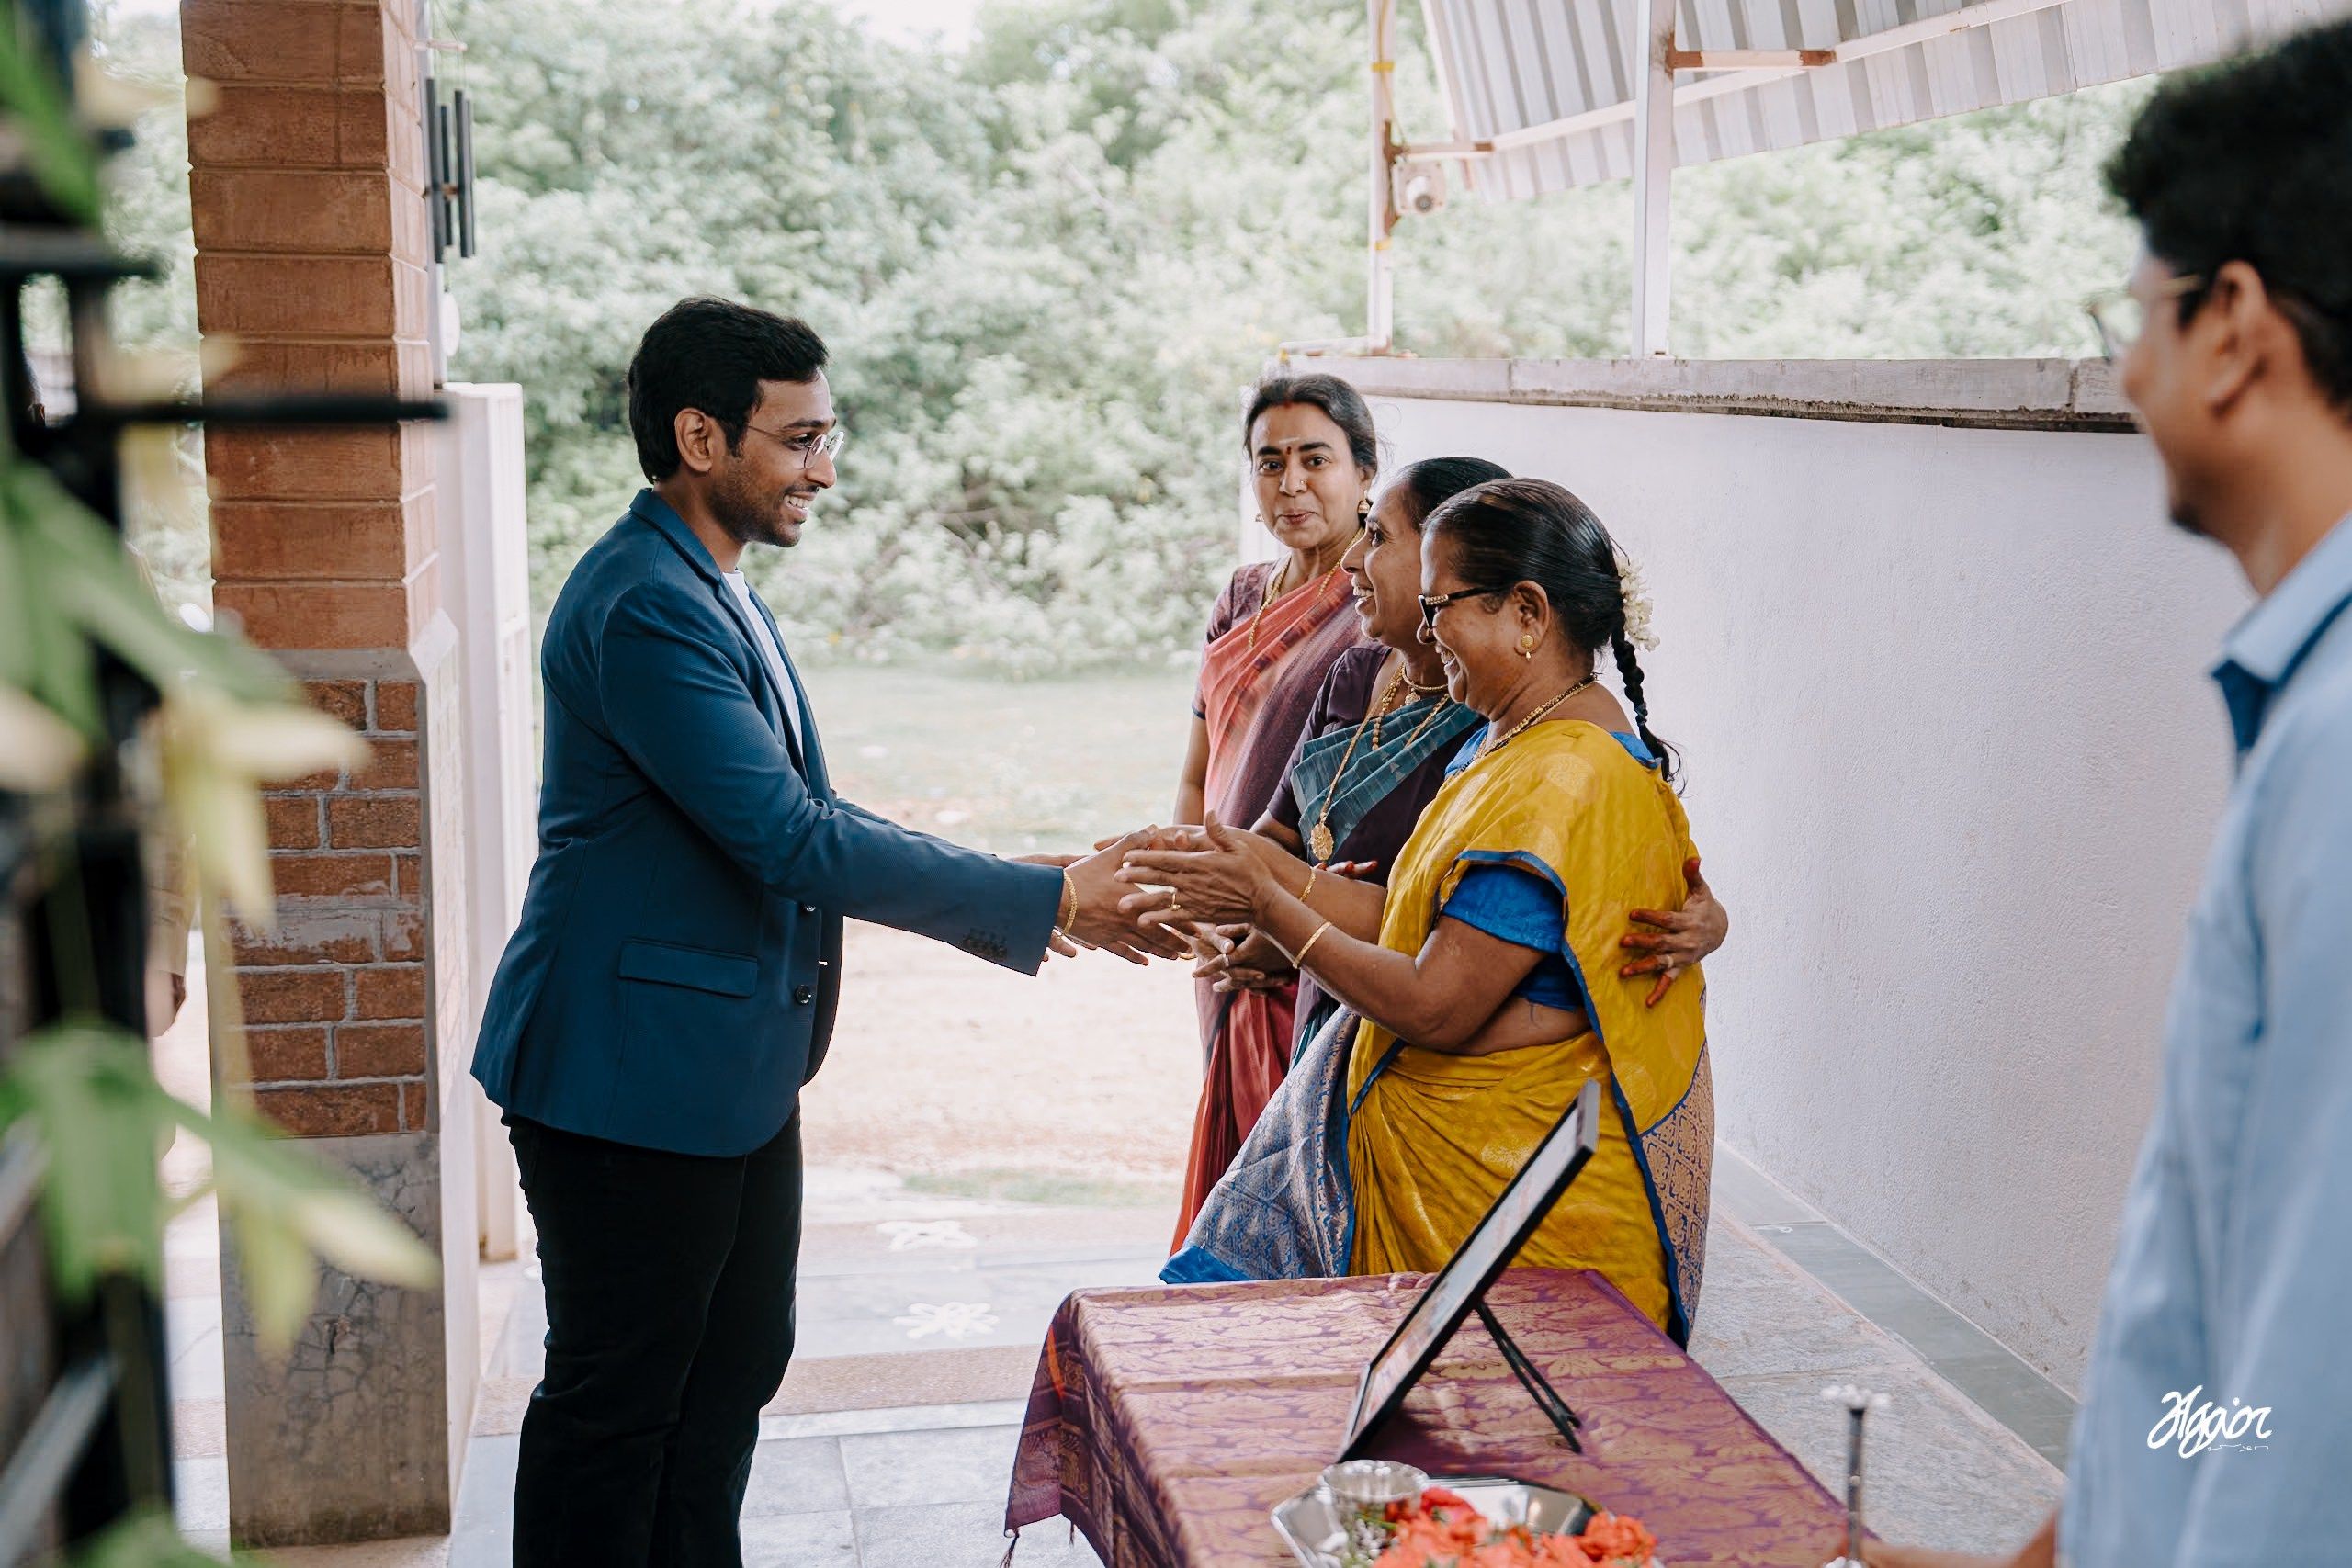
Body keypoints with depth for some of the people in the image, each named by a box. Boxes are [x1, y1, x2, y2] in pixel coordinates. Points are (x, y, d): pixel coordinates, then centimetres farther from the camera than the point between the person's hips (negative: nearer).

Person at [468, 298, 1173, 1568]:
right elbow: (791, 840, -26)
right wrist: (1052, 901, -21)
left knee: (732, 1369, 19)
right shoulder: (645, 606, -22)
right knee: (617, 1400, 3)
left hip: (731, 1068, 10)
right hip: (634, 1075, -10)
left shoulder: (709, 590, 12)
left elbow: (800, 821, 15)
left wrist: (1026, 897, 8)